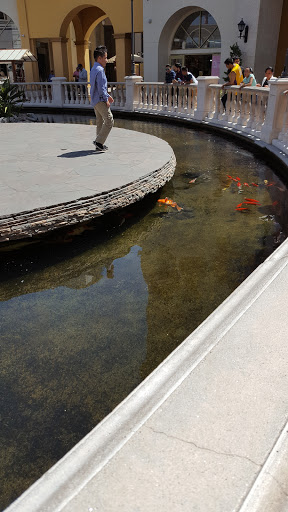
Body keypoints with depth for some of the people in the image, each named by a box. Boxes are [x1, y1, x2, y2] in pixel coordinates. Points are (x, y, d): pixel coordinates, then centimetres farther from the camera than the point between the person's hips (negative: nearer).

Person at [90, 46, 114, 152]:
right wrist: (106, 100, -14)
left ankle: (99, 145, 16)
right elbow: (101, 88, -20)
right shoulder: (99, 70, -15)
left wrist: (108, 96, 22)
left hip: (95, 100, 10)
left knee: (100, 122, 14)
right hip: (100, 100, -10)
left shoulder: (94, 69, 18)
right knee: (109, 121, -8)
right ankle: (99, 141, -10)